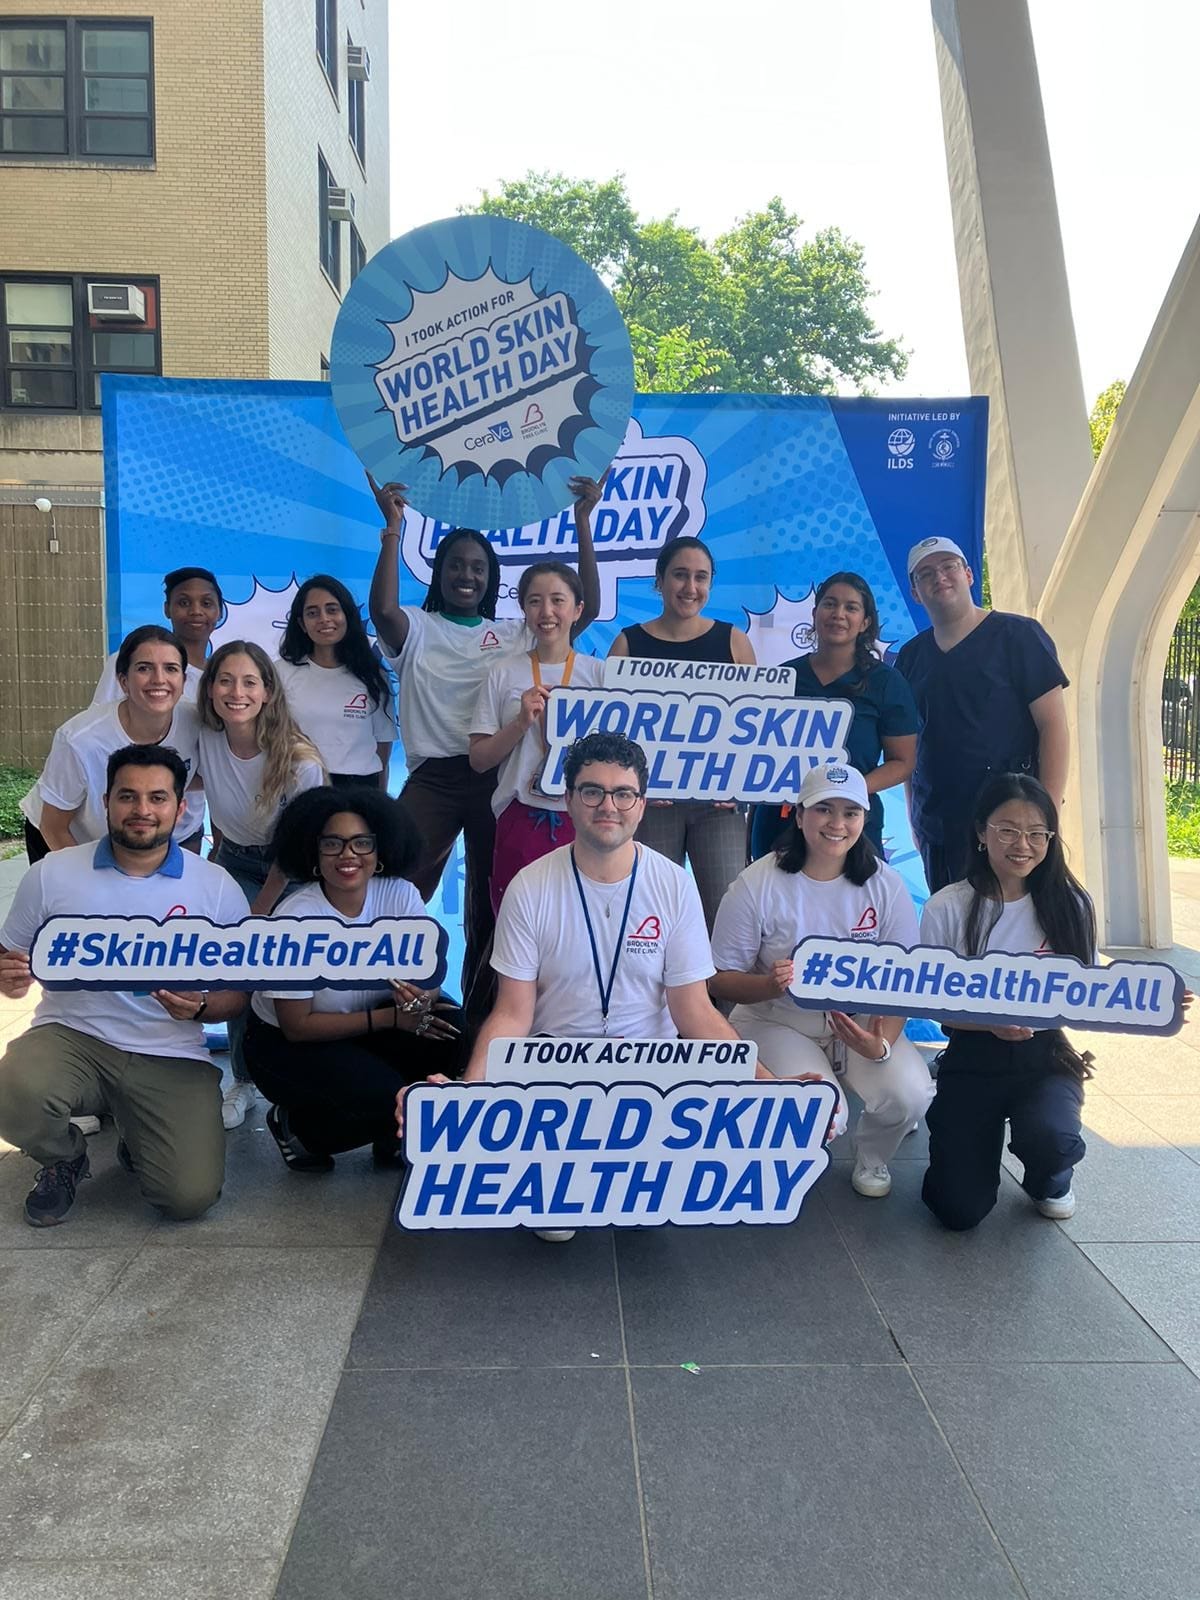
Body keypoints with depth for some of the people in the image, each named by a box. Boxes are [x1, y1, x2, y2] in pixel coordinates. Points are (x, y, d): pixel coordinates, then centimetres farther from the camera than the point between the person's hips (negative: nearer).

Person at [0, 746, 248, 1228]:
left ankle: (135, 1137, 21)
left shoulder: (217, 887, 0)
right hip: (71, 1035, 1)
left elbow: (238, 992, 4)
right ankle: (65, 1159, 6)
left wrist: (200, 1006, -19)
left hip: (171, 1056, 0)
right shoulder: (52, 875, 1)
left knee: (192, 1194, -18)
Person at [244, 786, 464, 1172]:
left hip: (365, 1029, 5)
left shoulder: (400, 895, -13)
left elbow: (430, 975, -12)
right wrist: (389, 1017, -26)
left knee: (448, 1029, -21)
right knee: (384, 1097, -28)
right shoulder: (297, 918, -24)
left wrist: (422, 996, -38)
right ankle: (294, 1126, 3)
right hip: (285, 1043, -4)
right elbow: (297, 1026, -20)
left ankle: (395, 1134, 4)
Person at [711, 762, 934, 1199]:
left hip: (862, 1021, 3)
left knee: (910, 1094, -24)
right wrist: (772, 984, -30)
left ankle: (870, 1158, 13)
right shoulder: (758, 885, -13)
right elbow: (720, 979, -8)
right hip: (777, 1021, -2)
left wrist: (882, 1043, -25)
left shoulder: (885, 885, -5)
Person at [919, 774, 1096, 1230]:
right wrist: (992, 1022, -22)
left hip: (1046, 1057, 1)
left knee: (1049, 1139, -32)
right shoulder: (947, 909, -8)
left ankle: (1050, 1181, 9)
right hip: (973, 1060, -1)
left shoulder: (1069, 904, -2)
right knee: (960, 1210, -10)